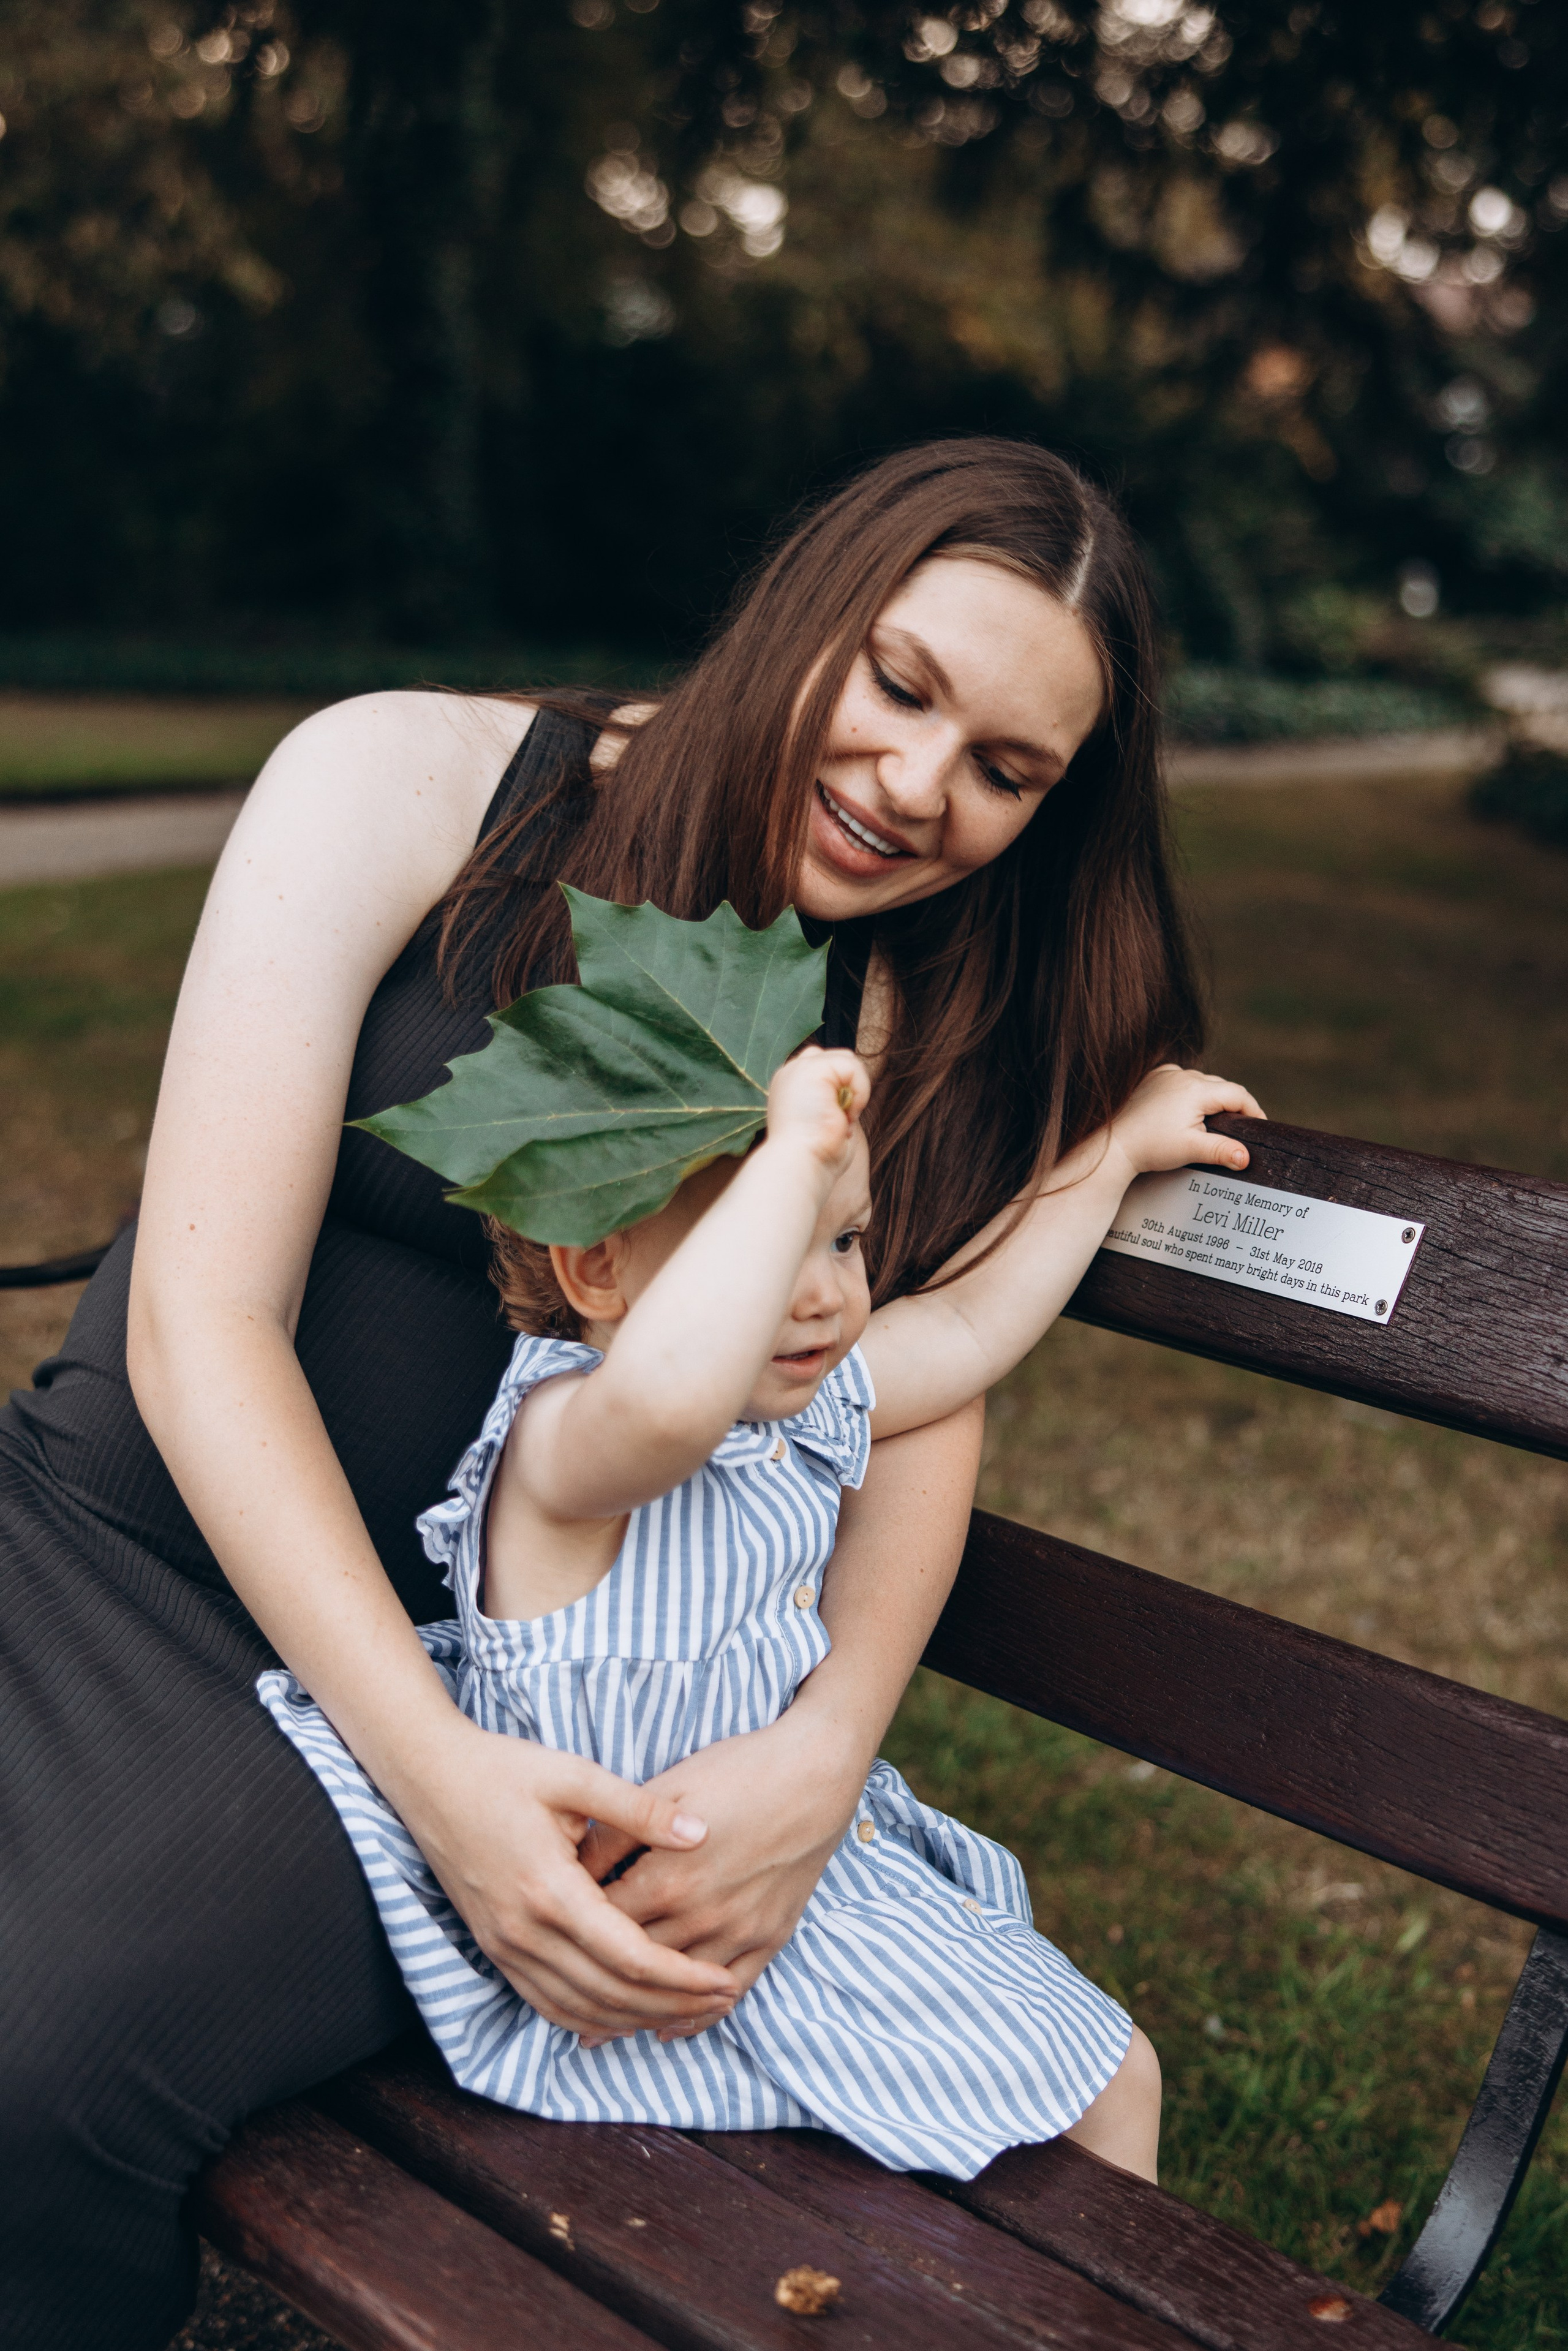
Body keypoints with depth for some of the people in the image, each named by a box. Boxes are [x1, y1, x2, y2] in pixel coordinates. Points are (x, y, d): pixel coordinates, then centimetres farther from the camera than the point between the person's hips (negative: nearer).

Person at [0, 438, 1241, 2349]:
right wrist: (437, 1768, -22)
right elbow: (200, 1318, -13)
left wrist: (827, 1748, -21)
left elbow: (922, 1409, 0)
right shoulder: (402, 784, -8)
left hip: (472, 1645, 0)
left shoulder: (929, 1020, 3)